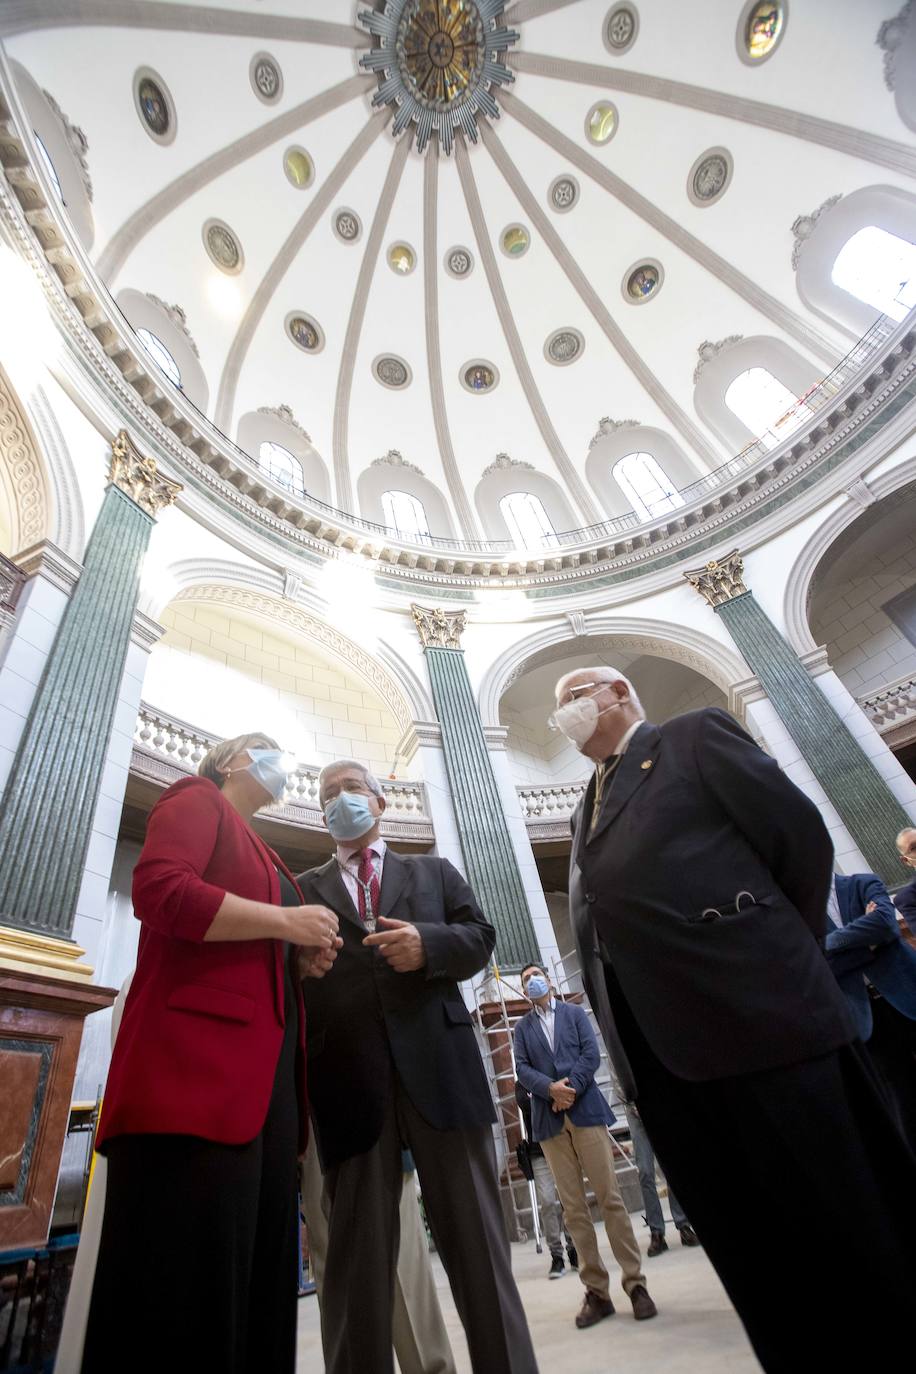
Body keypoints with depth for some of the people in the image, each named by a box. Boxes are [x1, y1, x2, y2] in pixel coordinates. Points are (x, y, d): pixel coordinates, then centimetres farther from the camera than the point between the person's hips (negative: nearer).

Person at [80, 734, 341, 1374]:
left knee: (255, 1271, 12)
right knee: (182, 1277, -7)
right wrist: (288, 921, -12)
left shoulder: (263, 856, 28)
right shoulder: (198, 799, 3)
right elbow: (160, 890, -17)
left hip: (265, 1070, 10)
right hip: (197, 1054, -10)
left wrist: (302, 960, 9)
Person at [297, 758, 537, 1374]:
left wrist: (429, 944, -10)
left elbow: (480, 937, 9)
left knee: (478, 1240, 6)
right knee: (358, 1255, 6)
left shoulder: (435, 871, 18)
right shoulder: (303, 889, 17)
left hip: (441, 1065, 0)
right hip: (350, 1081, 0)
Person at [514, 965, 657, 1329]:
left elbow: (591, 1054, 0)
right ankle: (596, 1291, 13)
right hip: (549, 1119, 1)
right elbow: (522, 1069, 1)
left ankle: (635, 1283, 7)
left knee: (610, 1197, -2)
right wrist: (551, 1089, -15)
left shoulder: (574, 1012, 10)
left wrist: (571, 1088, -12)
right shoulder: (522, 1027, 11)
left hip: (585, 1109, -1)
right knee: (573, 1207, 3)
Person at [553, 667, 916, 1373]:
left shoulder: (697, 735, 3)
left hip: (760, 1021, -7)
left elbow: (801, 835, -3)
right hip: (662, 1056, 7)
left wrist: (785, 961, 2)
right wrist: (623, 1034, 11)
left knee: (851, 1225, 4)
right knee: (747, 1247, 14)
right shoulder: (587, 809, 22)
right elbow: (595, 925, 20)